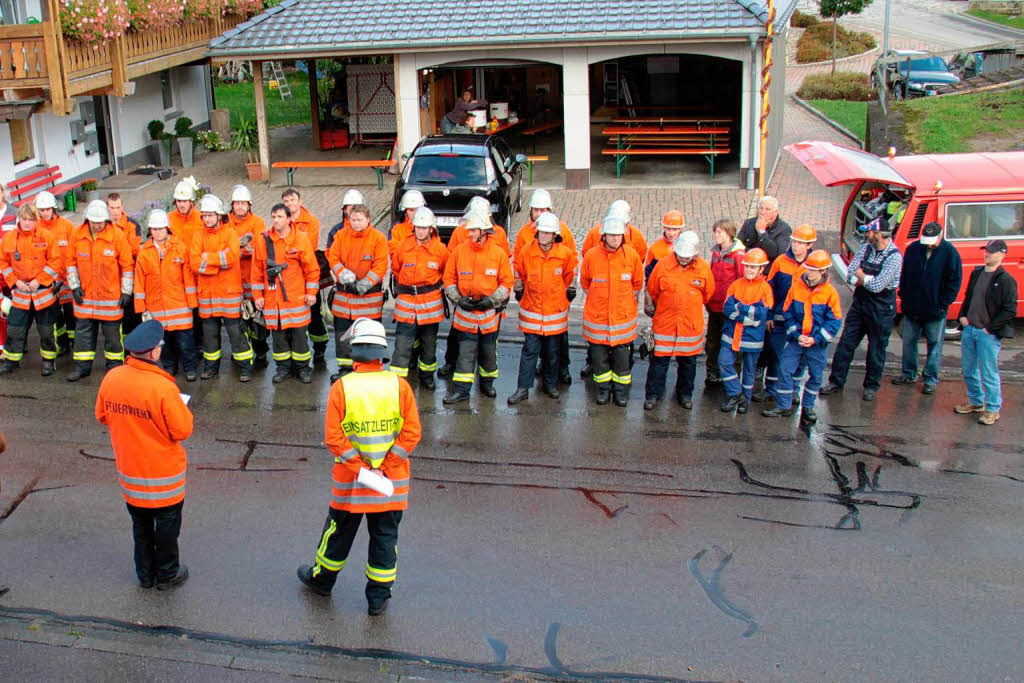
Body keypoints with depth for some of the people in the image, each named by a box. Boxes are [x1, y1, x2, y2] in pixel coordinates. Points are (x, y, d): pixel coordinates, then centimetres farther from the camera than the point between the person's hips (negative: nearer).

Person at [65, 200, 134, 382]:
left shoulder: (117, 236, -10)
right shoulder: (78, 235, -1)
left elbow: (127, 265, -5)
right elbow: (71, 262, 9)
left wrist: (126, 291, -5)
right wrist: (74, 286, 4)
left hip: (110, 295, -3)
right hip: (85, 295, 3)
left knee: (112, 332, 5)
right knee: (83, 331, 9)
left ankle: (115, 366, 19)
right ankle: (82, 366, 19)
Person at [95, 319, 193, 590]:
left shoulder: (111, 378, -11)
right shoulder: (163, 388, -28)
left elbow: (102, 416, 5)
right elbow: (182, 430, -21)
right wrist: (182, 410, -3)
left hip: (129, 470, 5)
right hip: (163, 472, -5)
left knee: (141, 523, 22)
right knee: (167, 524, 15)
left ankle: (145, 574, 35)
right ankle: (167, 574, 29)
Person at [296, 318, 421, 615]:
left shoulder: (341, 387, -12)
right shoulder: (400, 386, -9)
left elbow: (333, 437, -14)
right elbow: (412, 433, -10)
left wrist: (359, 467, -10)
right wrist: (385, 467, -8)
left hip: (349, 480, 0)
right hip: (393, 481, 0)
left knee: (339, 531, 19)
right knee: (385, 536, 12)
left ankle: (322, 579, 40)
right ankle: (379, 597, 21)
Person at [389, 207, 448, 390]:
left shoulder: (440, 249, -4)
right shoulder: (403, 246, -3)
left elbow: (447, 273, 12)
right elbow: (396, 268, 14)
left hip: (431, 301, 1)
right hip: (406, 301, 0)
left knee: (429, 342, 13)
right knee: (402, 342, -5)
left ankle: (427, 374, 31)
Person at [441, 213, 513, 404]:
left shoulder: (498, 253, -3)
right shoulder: (460, 250, -1)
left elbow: (507, 281, 0)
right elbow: (449, 279, 4)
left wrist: (492, 299, -11)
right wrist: (458, 299, -8)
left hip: (490, 311, 0)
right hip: (465, 310, 0)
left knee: (489, 350, 12)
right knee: (465, 351, -2)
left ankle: (487, 383, 30)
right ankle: (461, 389, 2)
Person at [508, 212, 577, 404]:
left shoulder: (565, 253, -7)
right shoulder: (526, 251, -7)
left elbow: (570, 279, 10)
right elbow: (518, 275, 10)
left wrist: (568, 295, 15)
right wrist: (519, 293, 15)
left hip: (556, 312, 1)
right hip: (531, 312, -1)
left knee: (552, 351, 13)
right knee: (530, 350, -2)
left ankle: (551, 384, 29)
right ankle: (523, 388, 3)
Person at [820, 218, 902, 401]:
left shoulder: (894, 257, -18)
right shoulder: (866, 247, 1)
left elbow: (877, 286, -24)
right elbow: (851, 274, -3)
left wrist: (861, 277, -7)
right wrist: (869, 279, -19)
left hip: (881, 309, -5)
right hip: (860, 304, 5)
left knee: (876, 350, 8)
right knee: (845, 344, 7)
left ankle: (871, 386, 24)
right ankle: (836, 381, 18)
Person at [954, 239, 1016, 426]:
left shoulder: (1006, 281, -11)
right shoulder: (977, 273, 10)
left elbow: (1010, 310, -13)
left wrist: (990, 328, -14)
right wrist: (963, 315, 8)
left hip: (989, 334, -7)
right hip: (969, 329, 7)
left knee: (989, 373, -2)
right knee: (968, 370, 15)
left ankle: (993, 409, 10)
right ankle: (976, 402, 32)